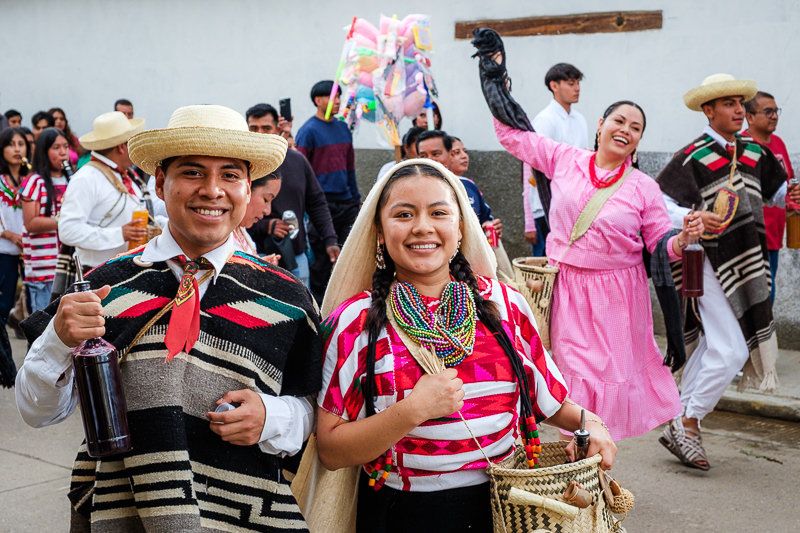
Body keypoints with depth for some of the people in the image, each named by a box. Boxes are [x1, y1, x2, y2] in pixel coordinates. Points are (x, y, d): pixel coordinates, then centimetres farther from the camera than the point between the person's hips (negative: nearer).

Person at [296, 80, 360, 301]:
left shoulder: (343, 128, 14)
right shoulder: (309, 130, -7)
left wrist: (356, 198, 16)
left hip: (347, 202, 6)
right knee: (322, 256, 0)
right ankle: (318, 301, 10)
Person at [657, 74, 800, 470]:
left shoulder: (755, 153, 11)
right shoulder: (692, 157, -10)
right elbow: (658, 205, -15)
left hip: (746, 260, 7)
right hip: (711, 262, -7)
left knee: (712, 346, 13)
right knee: (731, 350, -12)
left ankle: (682, 421, 25)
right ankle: (687, 426, 1)